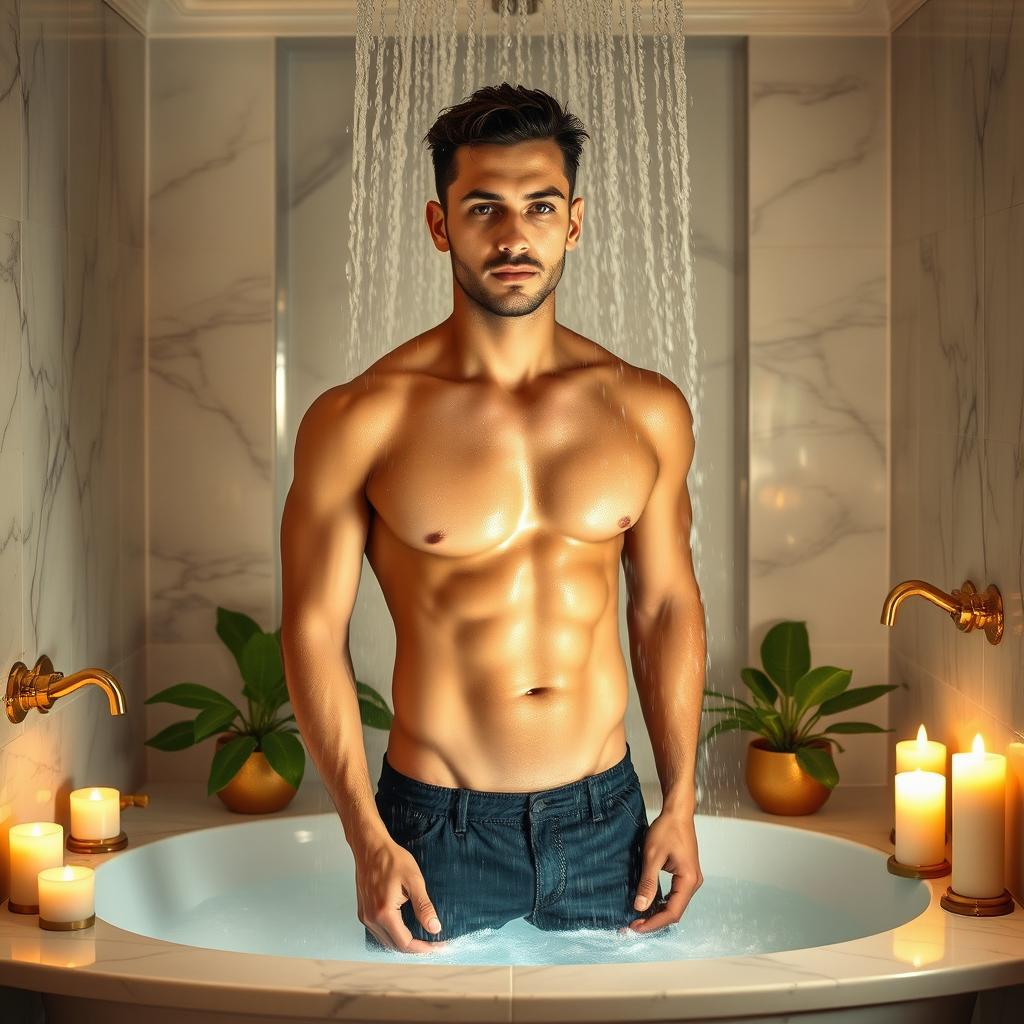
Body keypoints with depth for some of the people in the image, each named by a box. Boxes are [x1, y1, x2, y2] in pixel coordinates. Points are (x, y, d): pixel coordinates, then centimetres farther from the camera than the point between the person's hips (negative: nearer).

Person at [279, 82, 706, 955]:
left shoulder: (647, 410, 0)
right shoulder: (359, 421, -10)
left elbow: (667, 604, 7)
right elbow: (314, 628, -6)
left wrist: (681, 803, 4)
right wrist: (367, 839, -10)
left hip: (606, 817, 3)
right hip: (438, 825, -2)